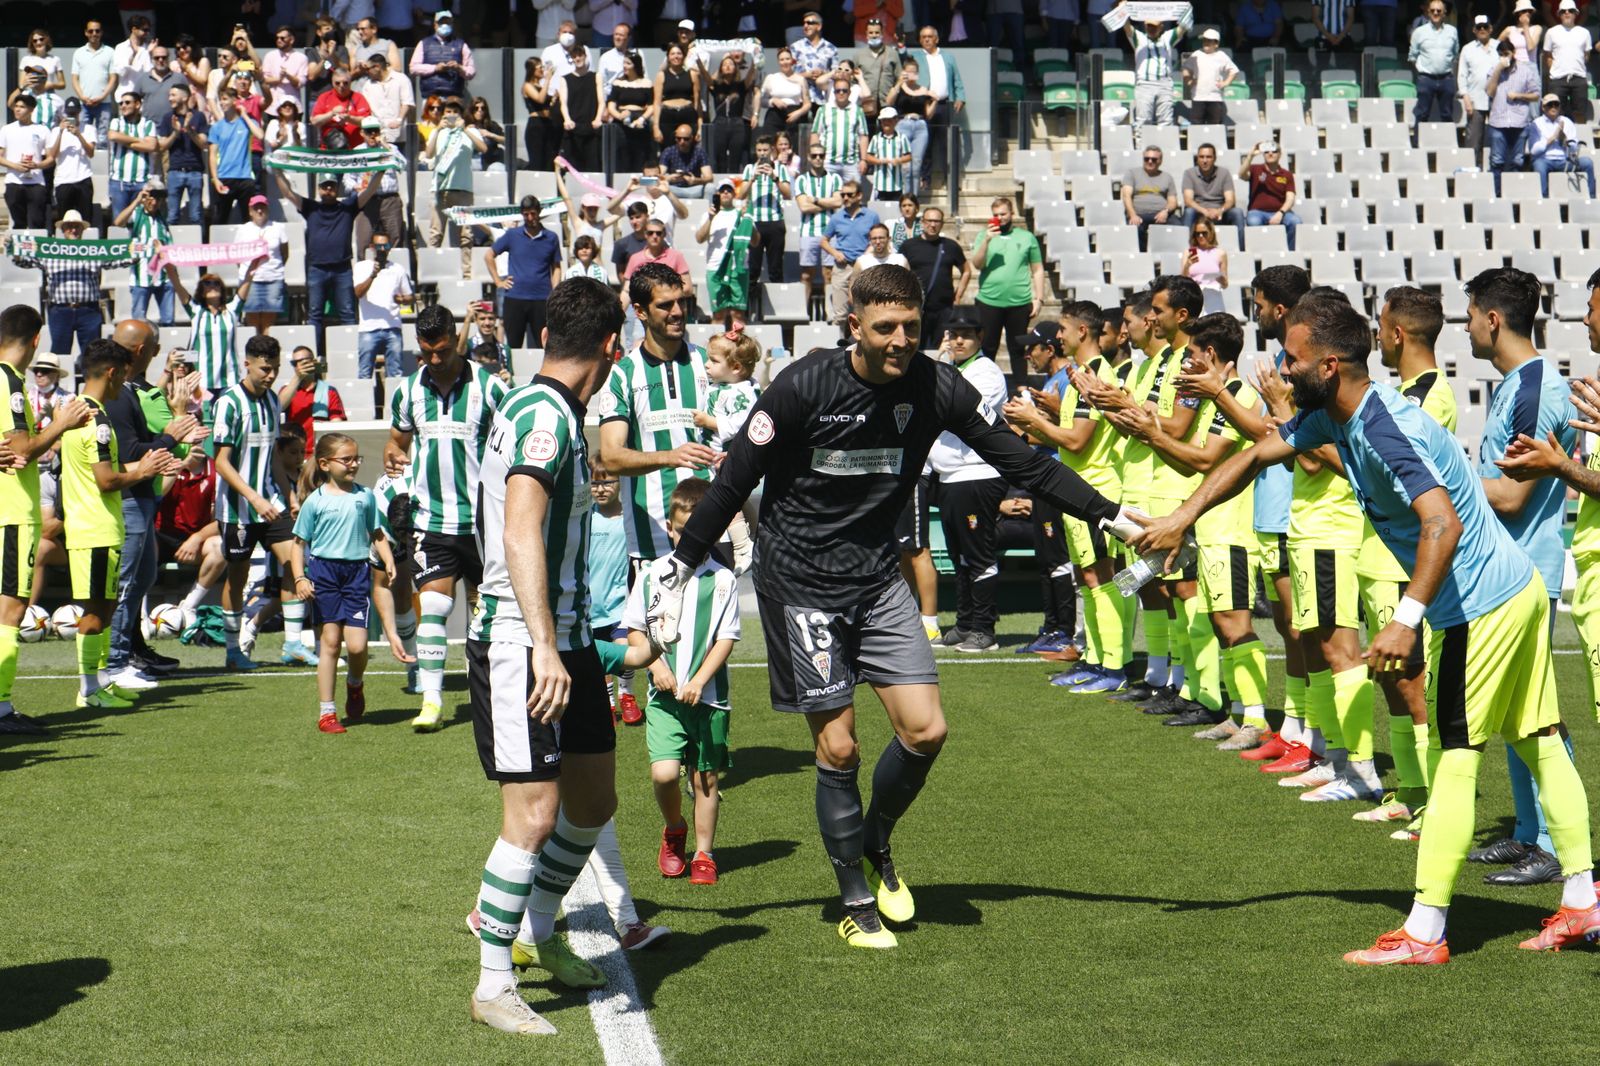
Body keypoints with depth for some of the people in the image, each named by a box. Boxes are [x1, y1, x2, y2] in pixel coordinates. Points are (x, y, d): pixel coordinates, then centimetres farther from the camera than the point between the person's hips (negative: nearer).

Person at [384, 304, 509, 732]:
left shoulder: (488, 386, -4)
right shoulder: (407, 390, 6)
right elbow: (398, 439, 20)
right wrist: (393, 457, -2)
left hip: (482, 519, -2)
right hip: (431, 519, 2)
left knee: (486, 608, 7)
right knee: (432, 604, -7)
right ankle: (431, 700, -6)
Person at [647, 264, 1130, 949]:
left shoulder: (935, 388, -8)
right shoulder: (804, 388, -18)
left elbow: (1021, 463, -1)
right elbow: (733, 482, -10)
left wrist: (1109, 514, -5)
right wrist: (679, 571, -10)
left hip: (877, 576, 4)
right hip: (800, 578, -4)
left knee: (925, 730, -4)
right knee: (837, 747, -5)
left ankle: (875, 843, 24)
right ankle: (857, 901, 11)